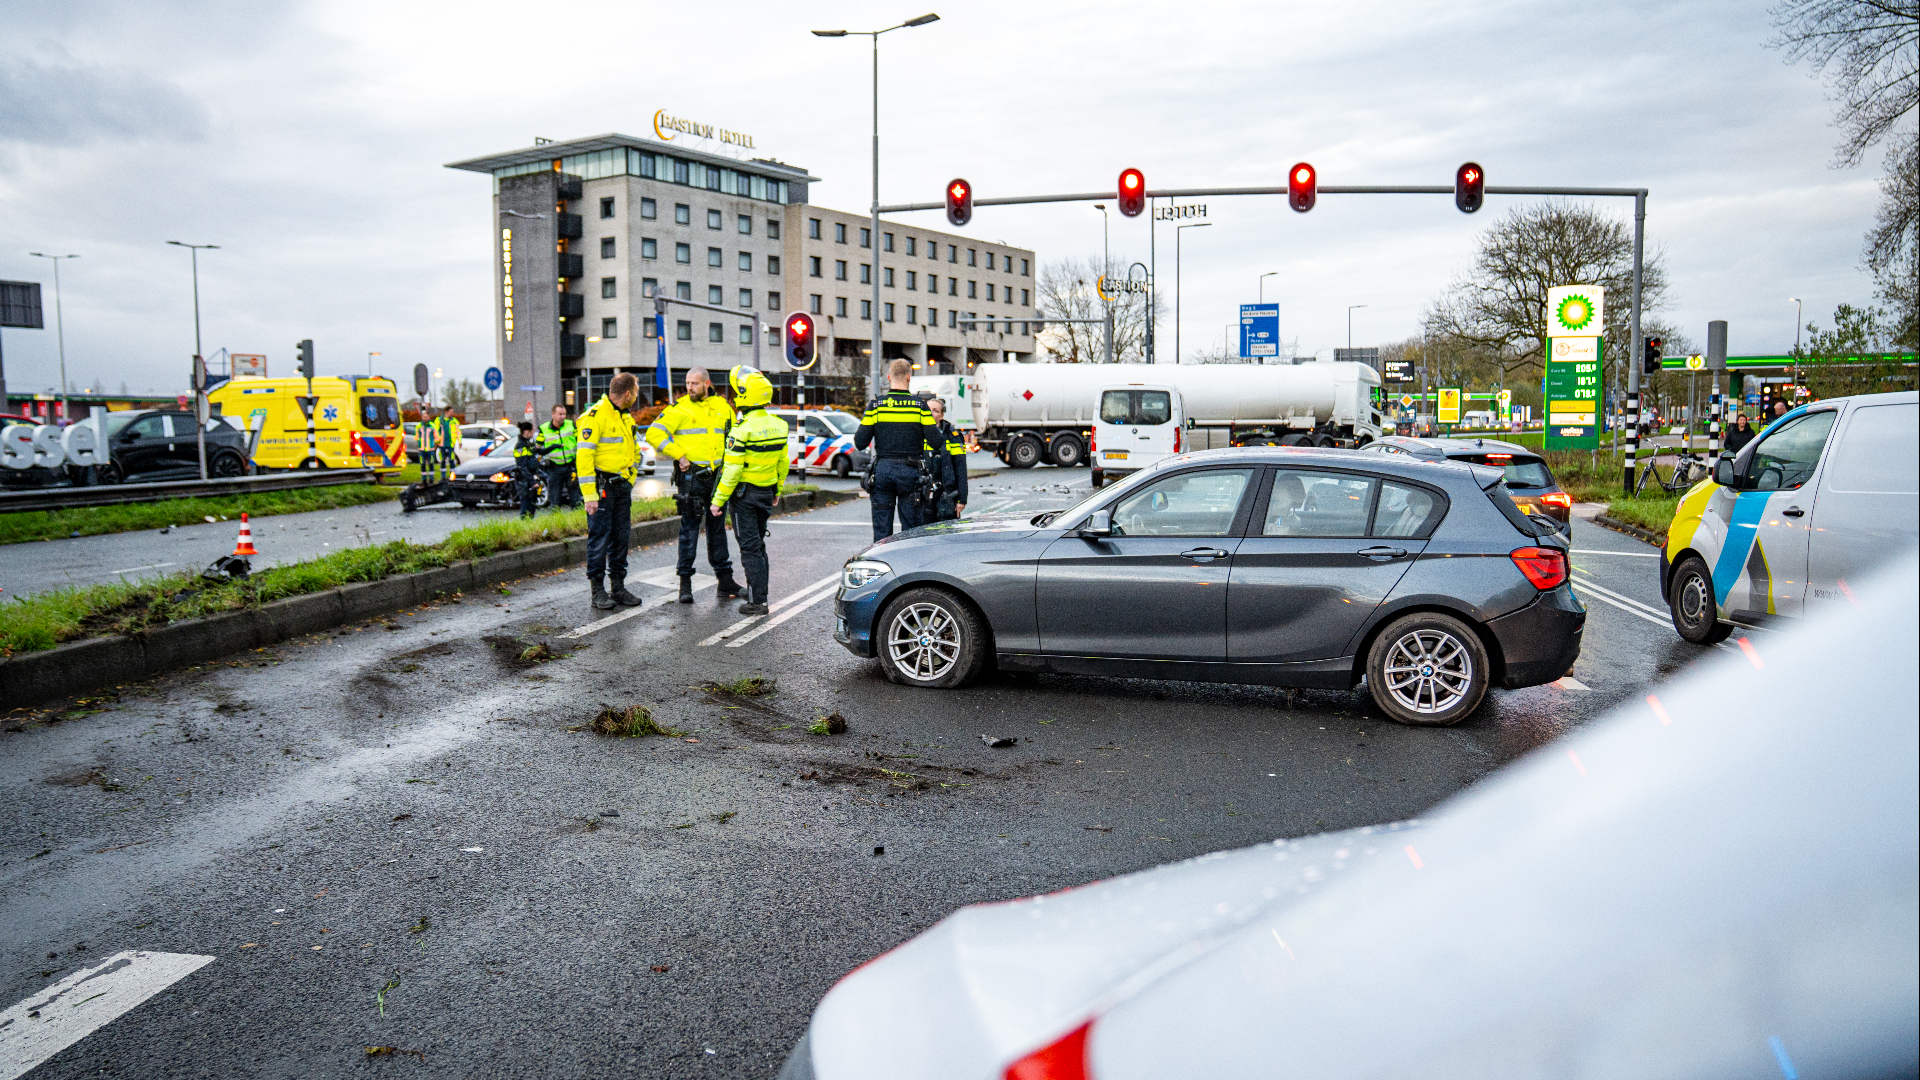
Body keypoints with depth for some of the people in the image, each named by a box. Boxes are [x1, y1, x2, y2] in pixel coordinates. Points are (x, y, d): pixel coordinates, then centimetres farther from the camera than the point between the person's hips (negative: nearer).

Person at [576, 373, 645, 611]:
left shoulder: (626, 417, 14)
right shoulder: (596, 416, -13)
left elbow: (634, 450, 27)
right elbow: (584, 455, -18)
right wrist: (589, 495, -21)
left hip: (622, 485, 8)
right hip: (601, 485, -8)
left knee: (621, 537, 10)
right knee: (599, 537, -3)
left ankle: (618, 587, 18)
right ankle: (598, 591, 4)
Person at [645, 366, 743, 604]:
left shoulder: (722, 406, 9)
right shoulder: (679, 409, -4)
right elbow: (654, 433, -11)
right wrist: (678, 455, -13)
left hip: (717, 476, 4)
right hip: (690, 475, -4)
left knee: (717, 527, 11)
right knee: (690, 528, -2)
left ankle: (725, 579, 18)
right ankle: (685, 581, 4)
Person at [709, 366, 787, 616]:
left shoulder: (742, 430, -20)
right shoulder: (778, 426, 3)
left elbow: (732, 471, -20)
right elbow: (782, 463, 12)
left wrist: (718, 500, -13)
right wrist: (777, 490, 23)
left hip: (744, 493, -7)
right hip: (766, 492, 7)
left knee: (750, 548, -3)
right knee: (758, 544, 18)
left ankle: (757, 602, -2)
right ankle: (758, 592, 26)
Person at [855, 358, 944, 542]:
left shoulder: (875, 405, 0)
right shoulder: (920, 406, -2)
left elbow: (860, 443, -3)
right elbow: (936, 441, -6)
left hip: (882, 470, 1)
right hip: (909, 471, -1)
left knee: (881, 531, 7)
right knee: (911, 530, 4)